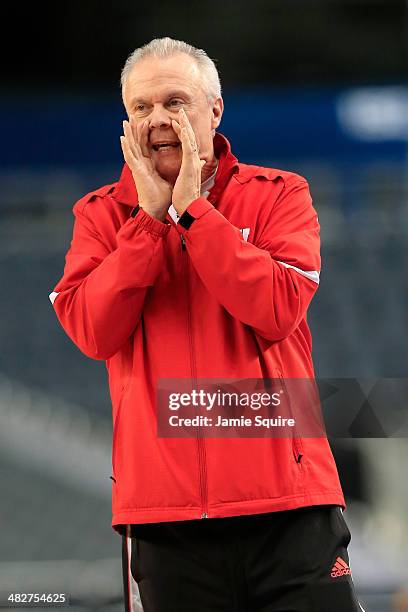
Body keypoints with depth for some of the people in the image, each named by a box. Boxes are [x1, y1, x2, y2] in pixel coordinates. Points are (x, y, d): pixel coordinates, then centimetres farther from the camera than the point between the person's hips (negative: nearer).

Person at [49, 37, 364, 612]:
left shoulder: (279, 195, 4)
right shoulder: (102, 214, 9)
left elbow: (277, 311, -13)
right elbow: (93, 331, -7)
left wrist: (190, 208, -10)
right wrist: (150, 216, -9)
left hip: (288, 505, -1)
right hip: (166, 515, 1)